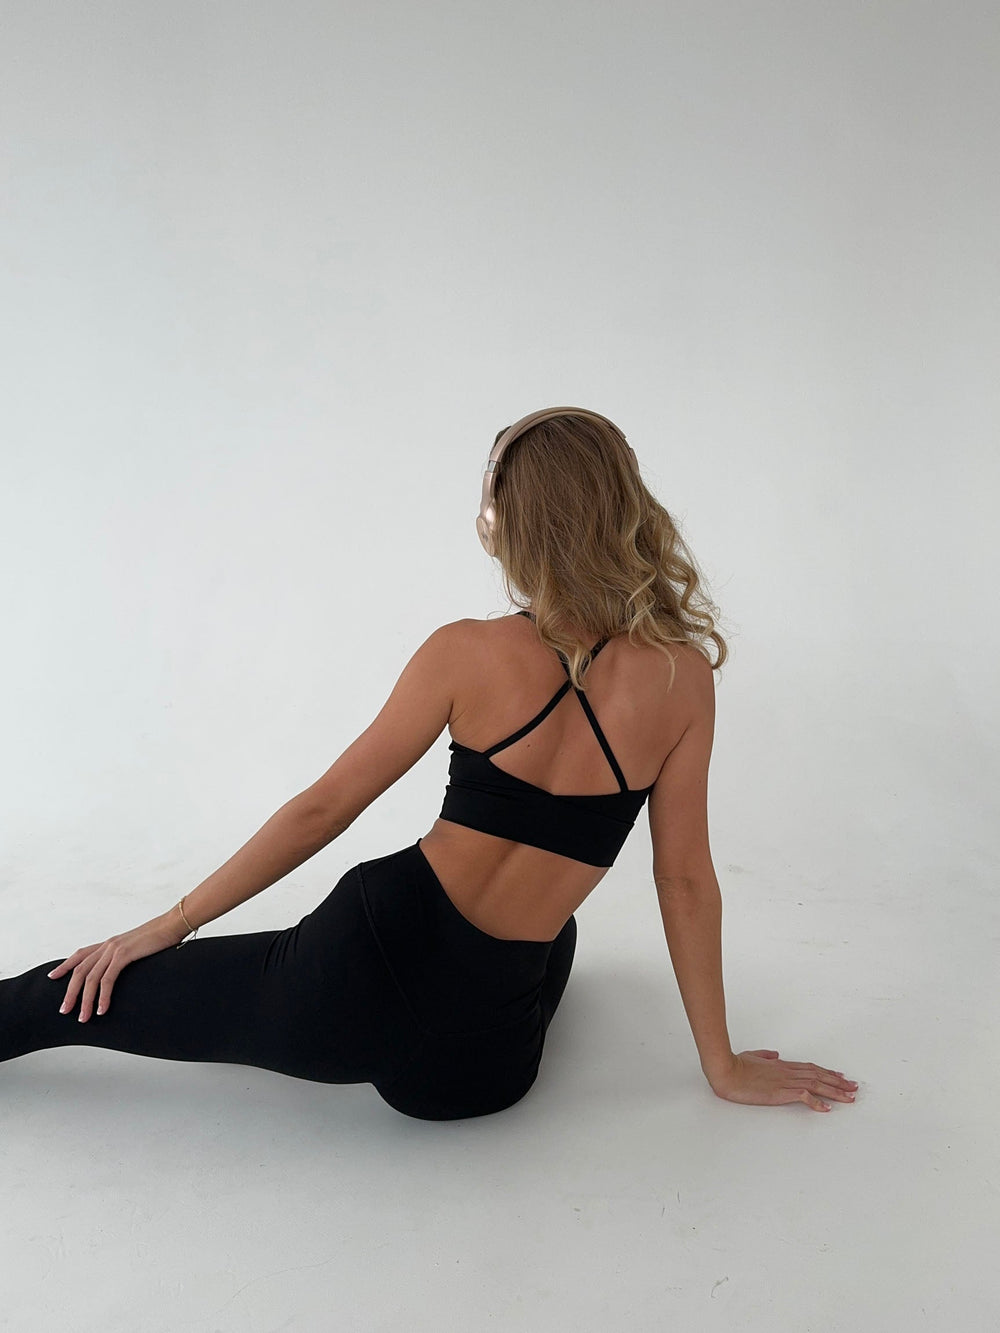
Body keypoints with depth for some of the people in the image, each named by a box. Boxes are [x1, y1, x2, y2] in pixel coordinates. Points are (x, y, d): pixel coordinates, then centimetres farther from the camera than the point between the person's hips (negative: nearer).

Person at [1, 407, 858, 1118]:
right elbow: (687, 881, -1)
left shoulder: (467, 654, -10)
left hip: (362, 979, -3)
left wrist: (166, 926, 8)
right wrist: (723, 1064, 12)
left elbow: (322, 809, -4)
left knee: (70, 1000, 18)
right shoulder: (684, 678, -5)